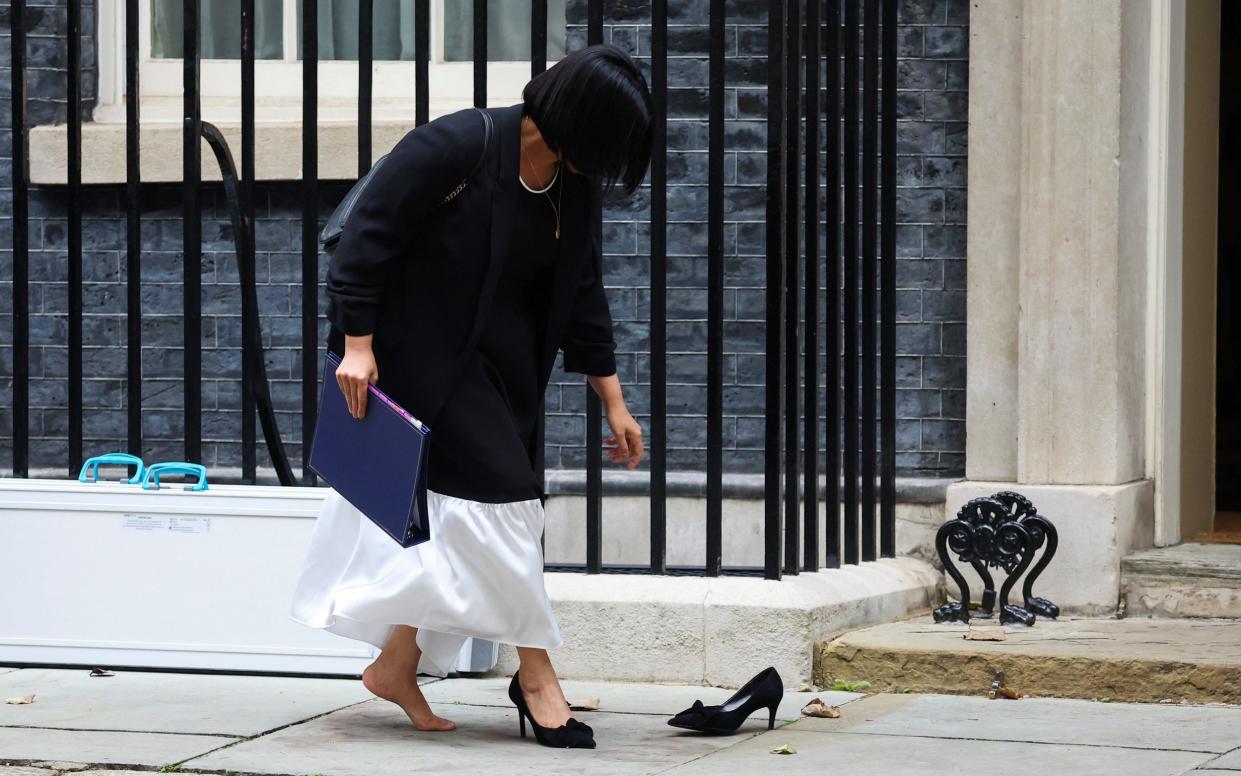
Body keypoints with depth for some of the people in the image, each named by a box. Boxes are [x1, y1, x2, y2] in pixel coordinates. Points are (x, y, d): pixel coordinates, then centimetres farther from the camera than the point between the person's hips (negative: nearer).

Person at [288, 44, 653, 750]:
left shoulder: (575, 189, 2)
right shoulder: (456, 148, -20)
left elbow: (584, 296, 9)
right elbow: (371, 233, -18)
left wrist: (614, 401, 8)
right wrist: (357, 343, -20)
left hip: (501, 369, 8)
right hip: (424, 355, -8)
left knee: (450, 518, 8)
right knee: (498, 492, -12)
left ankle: (397, 667, 20)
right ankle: (537, 675, -4)